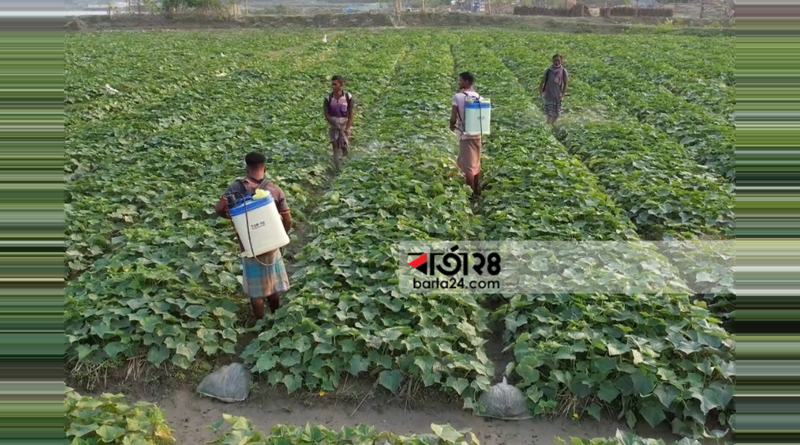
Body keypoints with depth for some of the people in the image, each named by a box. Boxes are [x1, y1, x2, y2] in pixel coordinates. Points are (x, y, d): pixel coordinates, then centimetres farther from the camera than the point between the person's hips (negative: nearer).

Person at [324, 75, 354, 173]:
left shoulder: (348, 97, -9)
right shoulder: (329, 98, -6)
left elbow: (351, 113, -7)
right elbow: (326, 114, -4)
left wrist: (348, 127, -15)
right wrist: (334, 124, -16)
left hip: (345, 125, -1)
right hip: (333, 125, 1)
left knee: (344, 145, -9)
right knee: (335, 146, -3)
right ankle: (337, 170, 2)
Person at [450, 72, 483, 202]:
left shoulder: (458, 97, -12)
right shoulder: (479, 97, 5)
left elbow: (453, 118, -14)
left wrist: (452, 127, 6)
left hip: (465, 135, -6)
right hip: (477, 134, 6)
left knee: (468, 166, -1)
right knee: (476, 163, 16)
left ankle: (472, 194, 1)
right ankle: (477, 191, 25)